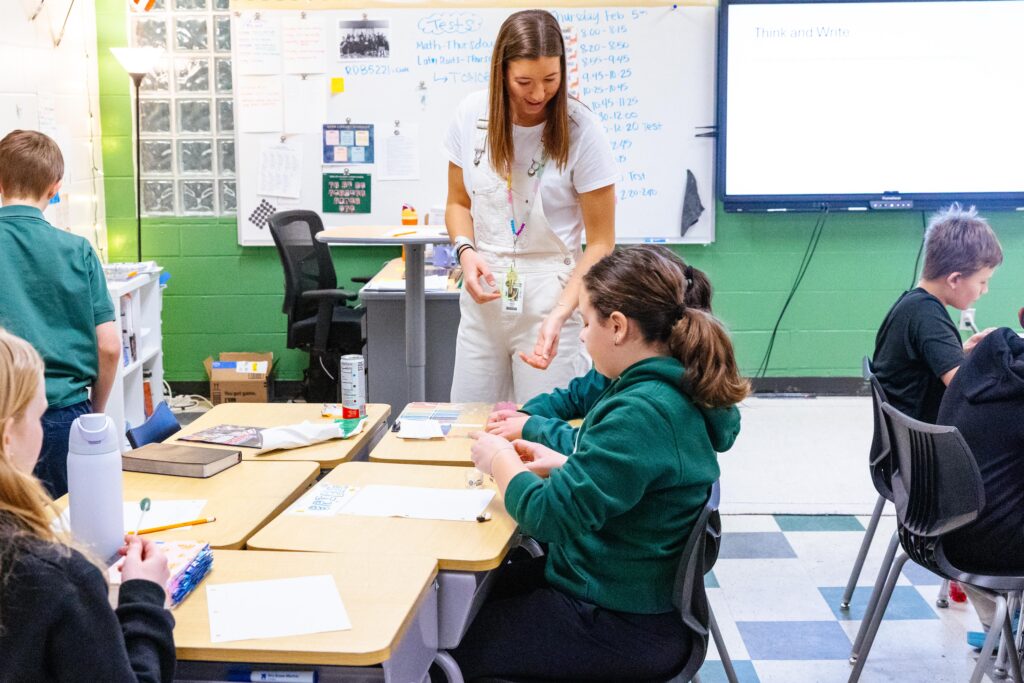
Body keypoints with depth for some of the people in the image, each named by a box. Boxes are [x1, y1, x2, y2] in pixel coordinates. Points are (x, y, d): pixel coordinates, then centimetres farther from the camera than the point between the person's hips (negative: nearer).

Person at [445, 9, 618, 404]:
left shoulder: (580, 129, -13)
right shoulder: (472, 114, -2)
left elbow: (600, 243, -10)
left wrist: (560, 313, -23)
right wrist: (465, 251, -9)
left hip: (550, 298, -3)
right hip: (483, 297, 4)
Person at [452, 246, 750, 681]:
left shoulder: (642, 413, -29)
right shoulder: (677, 391, 2)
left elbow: (548, 516, -27)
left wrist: (501, 461, -10)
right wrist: (560, 466, 4)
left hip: (621, 629, -10)